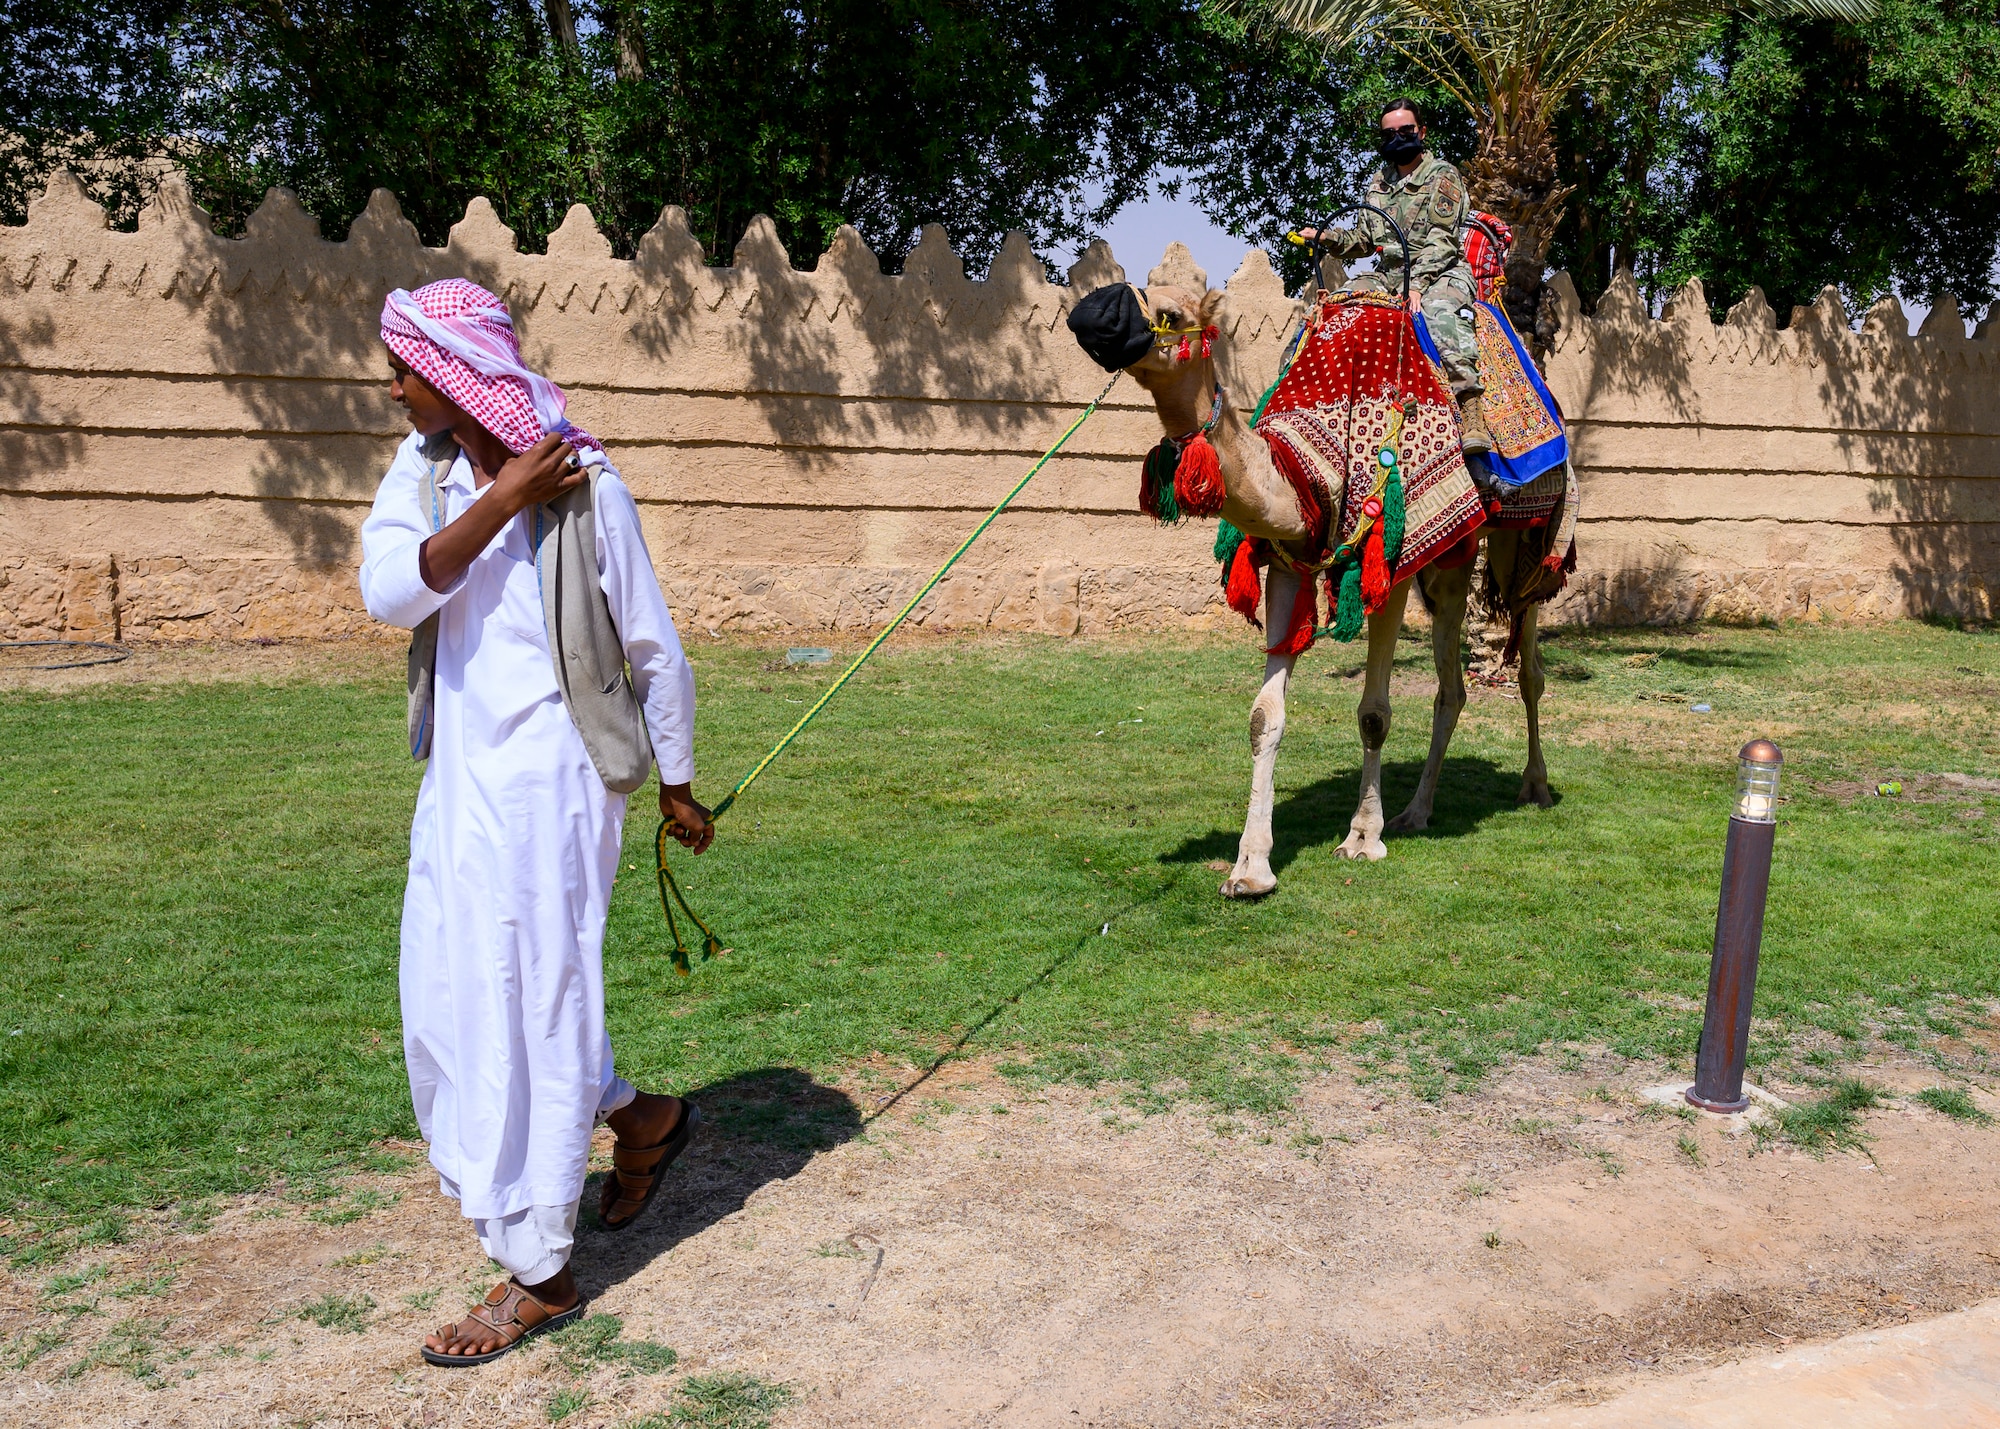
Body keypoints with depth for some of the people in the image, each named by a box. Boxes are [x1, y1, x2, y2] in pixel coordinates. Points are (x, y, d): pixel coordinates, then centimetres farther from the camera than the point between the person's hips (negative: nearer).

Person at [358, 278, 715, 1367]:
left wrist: (677, 787, 0)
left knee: (527, 1005, -1)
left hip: (546, 777, -7)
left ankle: (538, 1277, 14)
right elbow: (390, 591, -12)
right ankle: (643, 1119, 36)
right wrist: (496, 504, -19)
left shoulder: (583, 488, -12)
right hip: (459, 777, 7)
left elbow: (653, 648, -6)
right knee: (453, 996, 14)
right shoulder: (425, 466, 5)